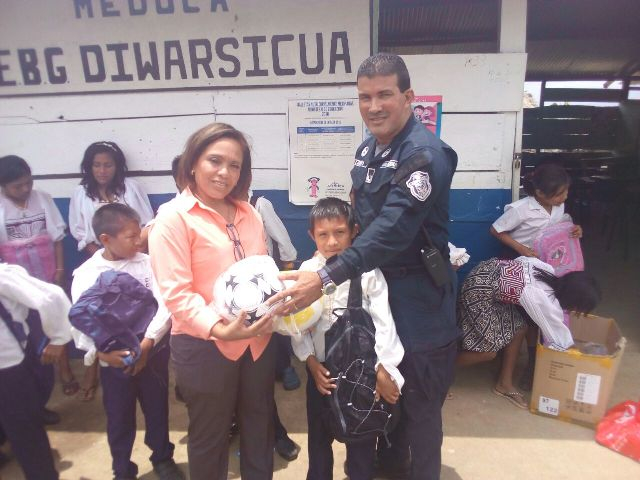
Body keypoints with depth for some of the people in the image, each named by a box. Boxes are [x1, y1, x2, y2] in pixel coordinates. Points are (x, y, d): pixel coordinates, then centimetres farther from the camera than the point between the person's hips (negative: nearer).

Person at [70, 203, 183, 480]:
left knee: (158, 410, 17)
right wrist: (101, 352, -24)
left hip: (152, 354, 1)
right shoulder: (86, 274, -8)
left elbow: (164, 307, -11)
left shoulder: (146, 263, -7)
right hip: (113, 361, -1)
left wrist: (147, 343, -21)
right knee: (119, 419, 14)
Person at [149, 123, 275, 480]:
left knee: (260, 431, 21)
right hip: (205, 345, -5)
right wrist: (220, 329, -28)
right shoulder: (174, 217, -10)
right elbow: (175, 293, -16)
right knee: (210, 437, 17)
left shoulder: (249, 214, 8)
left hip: (258, 340, 6)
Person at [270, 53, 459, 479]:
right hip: (376, 289, 9)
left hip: (418, 301, -8)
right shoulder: (369, 149, 6)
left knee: (420, 402, 10)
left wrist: (326, 278, -37)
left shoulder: (425, 154, -21)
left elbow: (392, 230, -32)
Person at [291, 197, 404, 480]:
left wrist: (383, 371, -13)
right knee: (319, 436, 23)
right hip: (321, 370, 3)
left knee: (362, 438, 17)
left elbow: (383, 322, -12)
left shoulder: (368, 272, -14)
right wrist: (311, 362, -9)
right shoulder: (307, 271, -6)